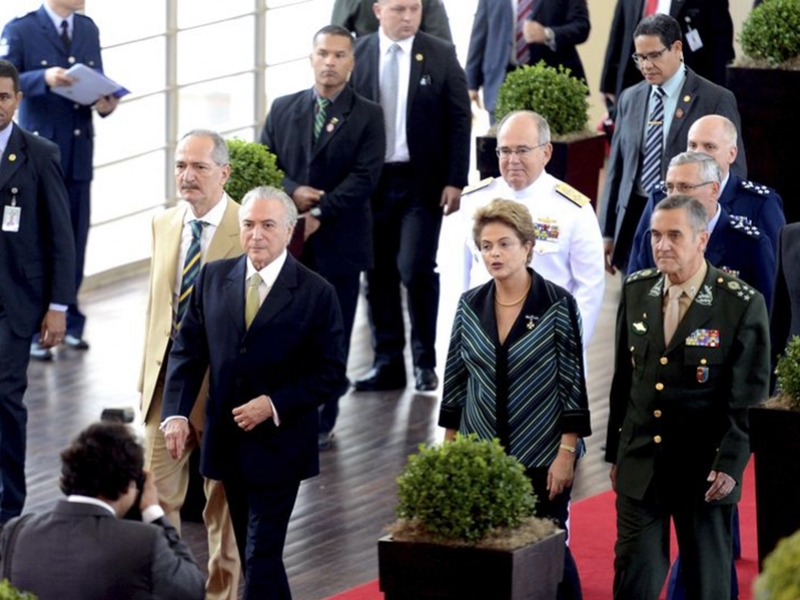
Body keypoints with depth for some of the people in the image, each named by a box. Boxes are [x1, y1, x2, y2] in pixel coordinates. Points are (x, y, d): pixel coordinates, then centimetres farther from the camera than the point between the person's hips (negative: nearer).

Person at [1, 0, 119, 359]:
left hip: (78, 154, 5)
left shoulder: (89, 30, 12)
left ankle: (68, 323, 19)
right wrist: (44, 78, -30)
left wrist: (106, 102, -8)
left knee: (74, 241, 8)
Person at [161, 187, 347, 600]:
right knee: (249, 550, 15)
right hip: (226, 442, 5)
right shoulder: (213, 278, 2)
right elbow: (187, 350, 5)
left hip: (279, 447, -5)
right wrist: (177, 412, -7)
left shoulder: (315, 294, -9)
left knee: (262, 554, -8)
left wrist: (274, 405, -17)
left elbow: (331, 375, -8)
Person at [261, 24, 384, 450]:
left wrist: (319, 212, -17)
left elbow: (364, 177, -9)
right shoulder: (283, 109, 9)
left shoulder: (367, 116, -1)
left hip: (338, 242, -2)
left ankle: (321, 423, 12)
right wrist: (292, 191, -13)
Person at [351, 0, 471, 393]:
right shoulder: (357, 55, 1)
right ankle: (387, 363, 15)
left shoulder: (440, 55, 0)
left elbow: (459, 121, 1)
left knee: (416, 270, -9)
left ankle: (425, 362, 6)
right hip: (372, 182, 2)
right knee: (379, 274, 6)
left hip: (422, 182, -2)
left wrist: (455, 181, -6)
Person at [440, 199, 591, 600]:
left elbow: (573, 383, -8)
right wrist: (450, 446, 10)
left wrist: (567, 453, -11)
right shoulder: (470, 306, 4)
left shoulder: (558, 305, -7)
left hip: (541, 459, -3)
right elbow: (455, 380, 11)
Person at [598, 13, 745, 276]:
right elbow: (617, 168, 14)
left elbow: (733, 172, -2)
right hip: (633, 220, 4)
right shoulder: (630, 99, 12)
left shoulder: (716, 100, -3)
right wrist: (607, 233, 11)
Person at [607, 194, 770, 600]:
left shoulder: (742, 304, -11)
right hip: (640, 466, 3)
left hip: (704, 471, -3)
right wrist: (615, 452, 12)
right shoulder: (636, 290, 4)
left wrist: (730, 464, -17)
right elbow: (623, 379, 11)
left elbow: (748, 396, -10)